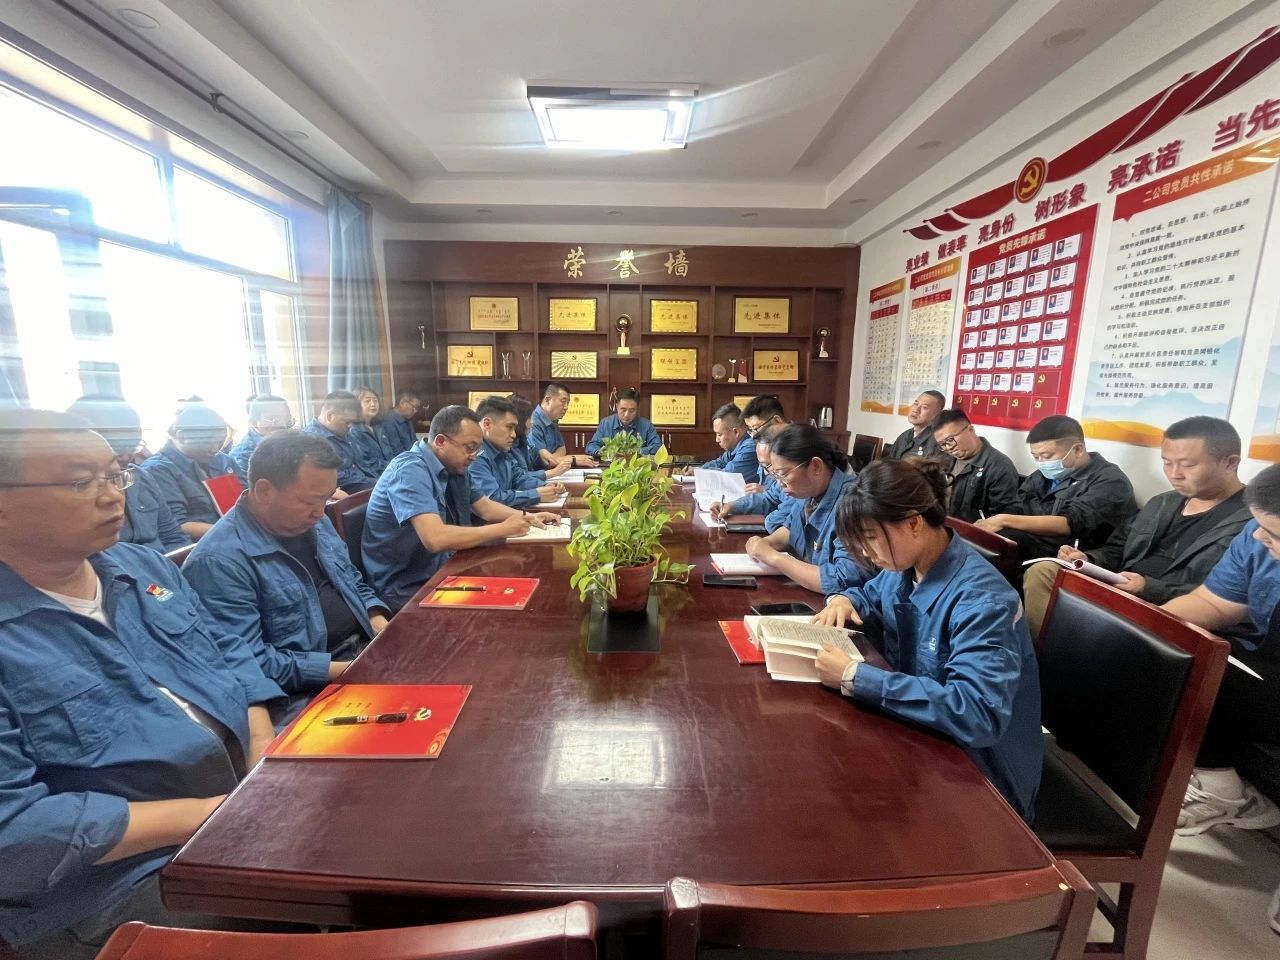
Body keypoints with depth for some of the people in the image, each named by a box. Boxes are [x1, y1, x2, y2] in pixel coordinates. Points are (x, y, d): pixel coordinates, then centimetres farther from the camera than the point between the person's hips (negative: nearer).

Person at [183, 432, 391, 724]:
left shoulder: (312, 522, 8)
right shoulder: (219, 561, -17)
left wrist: (379, 623, -1)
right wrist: (342, 670, -22)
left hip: (367, 649, 8)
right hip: (303, 692, -8)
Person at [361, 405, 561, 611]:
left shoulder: (454, 469, 4)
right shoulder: (410, 470, -23)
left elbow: (485, 508, 16)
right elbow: (435, 539, -34)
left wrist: (526, 517, -1)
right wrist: (503, 529, -25)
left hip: (440, 570, 8)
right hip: (406, 588, -8)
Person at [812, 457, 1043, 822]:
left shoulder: (980, 599, -29)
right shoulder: (904, 566, -6)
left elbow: (979, 713, -39)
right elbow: (870, 594, 16)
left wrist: (856, 677, -38)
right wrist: (844, 600, -8)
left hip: (978, 776, -6)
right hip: (920, 735, 7)